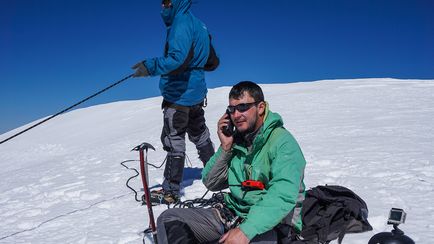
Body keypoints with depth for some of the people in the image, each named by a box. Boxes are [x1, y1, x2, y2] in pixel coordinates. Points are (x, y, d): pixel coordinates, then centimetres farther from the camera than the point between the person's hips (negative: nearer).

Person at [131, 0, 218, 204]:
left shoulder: (181, 24, -14)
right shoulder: (199, 25, 15)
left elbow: (178, 59, -30)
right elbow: (213, 62, 20)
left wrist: (151, 66, -34)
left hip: (179, 95, -10)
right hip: (197, 94, 10)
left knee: (173, 141, -5)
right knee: (200, 136, 23)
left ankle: (170, 191, 1)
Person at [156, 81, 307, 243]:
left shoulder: (283, 142, -11)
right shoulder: (235, 139, 9)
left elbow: (284, 194, -25)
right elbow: (211, 183, 9)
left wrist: (246, 231, -34)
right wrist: (225, 148, -4)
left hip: (270, 224, -7)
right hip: (232, 215, 7)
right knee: (169, 219, -5)